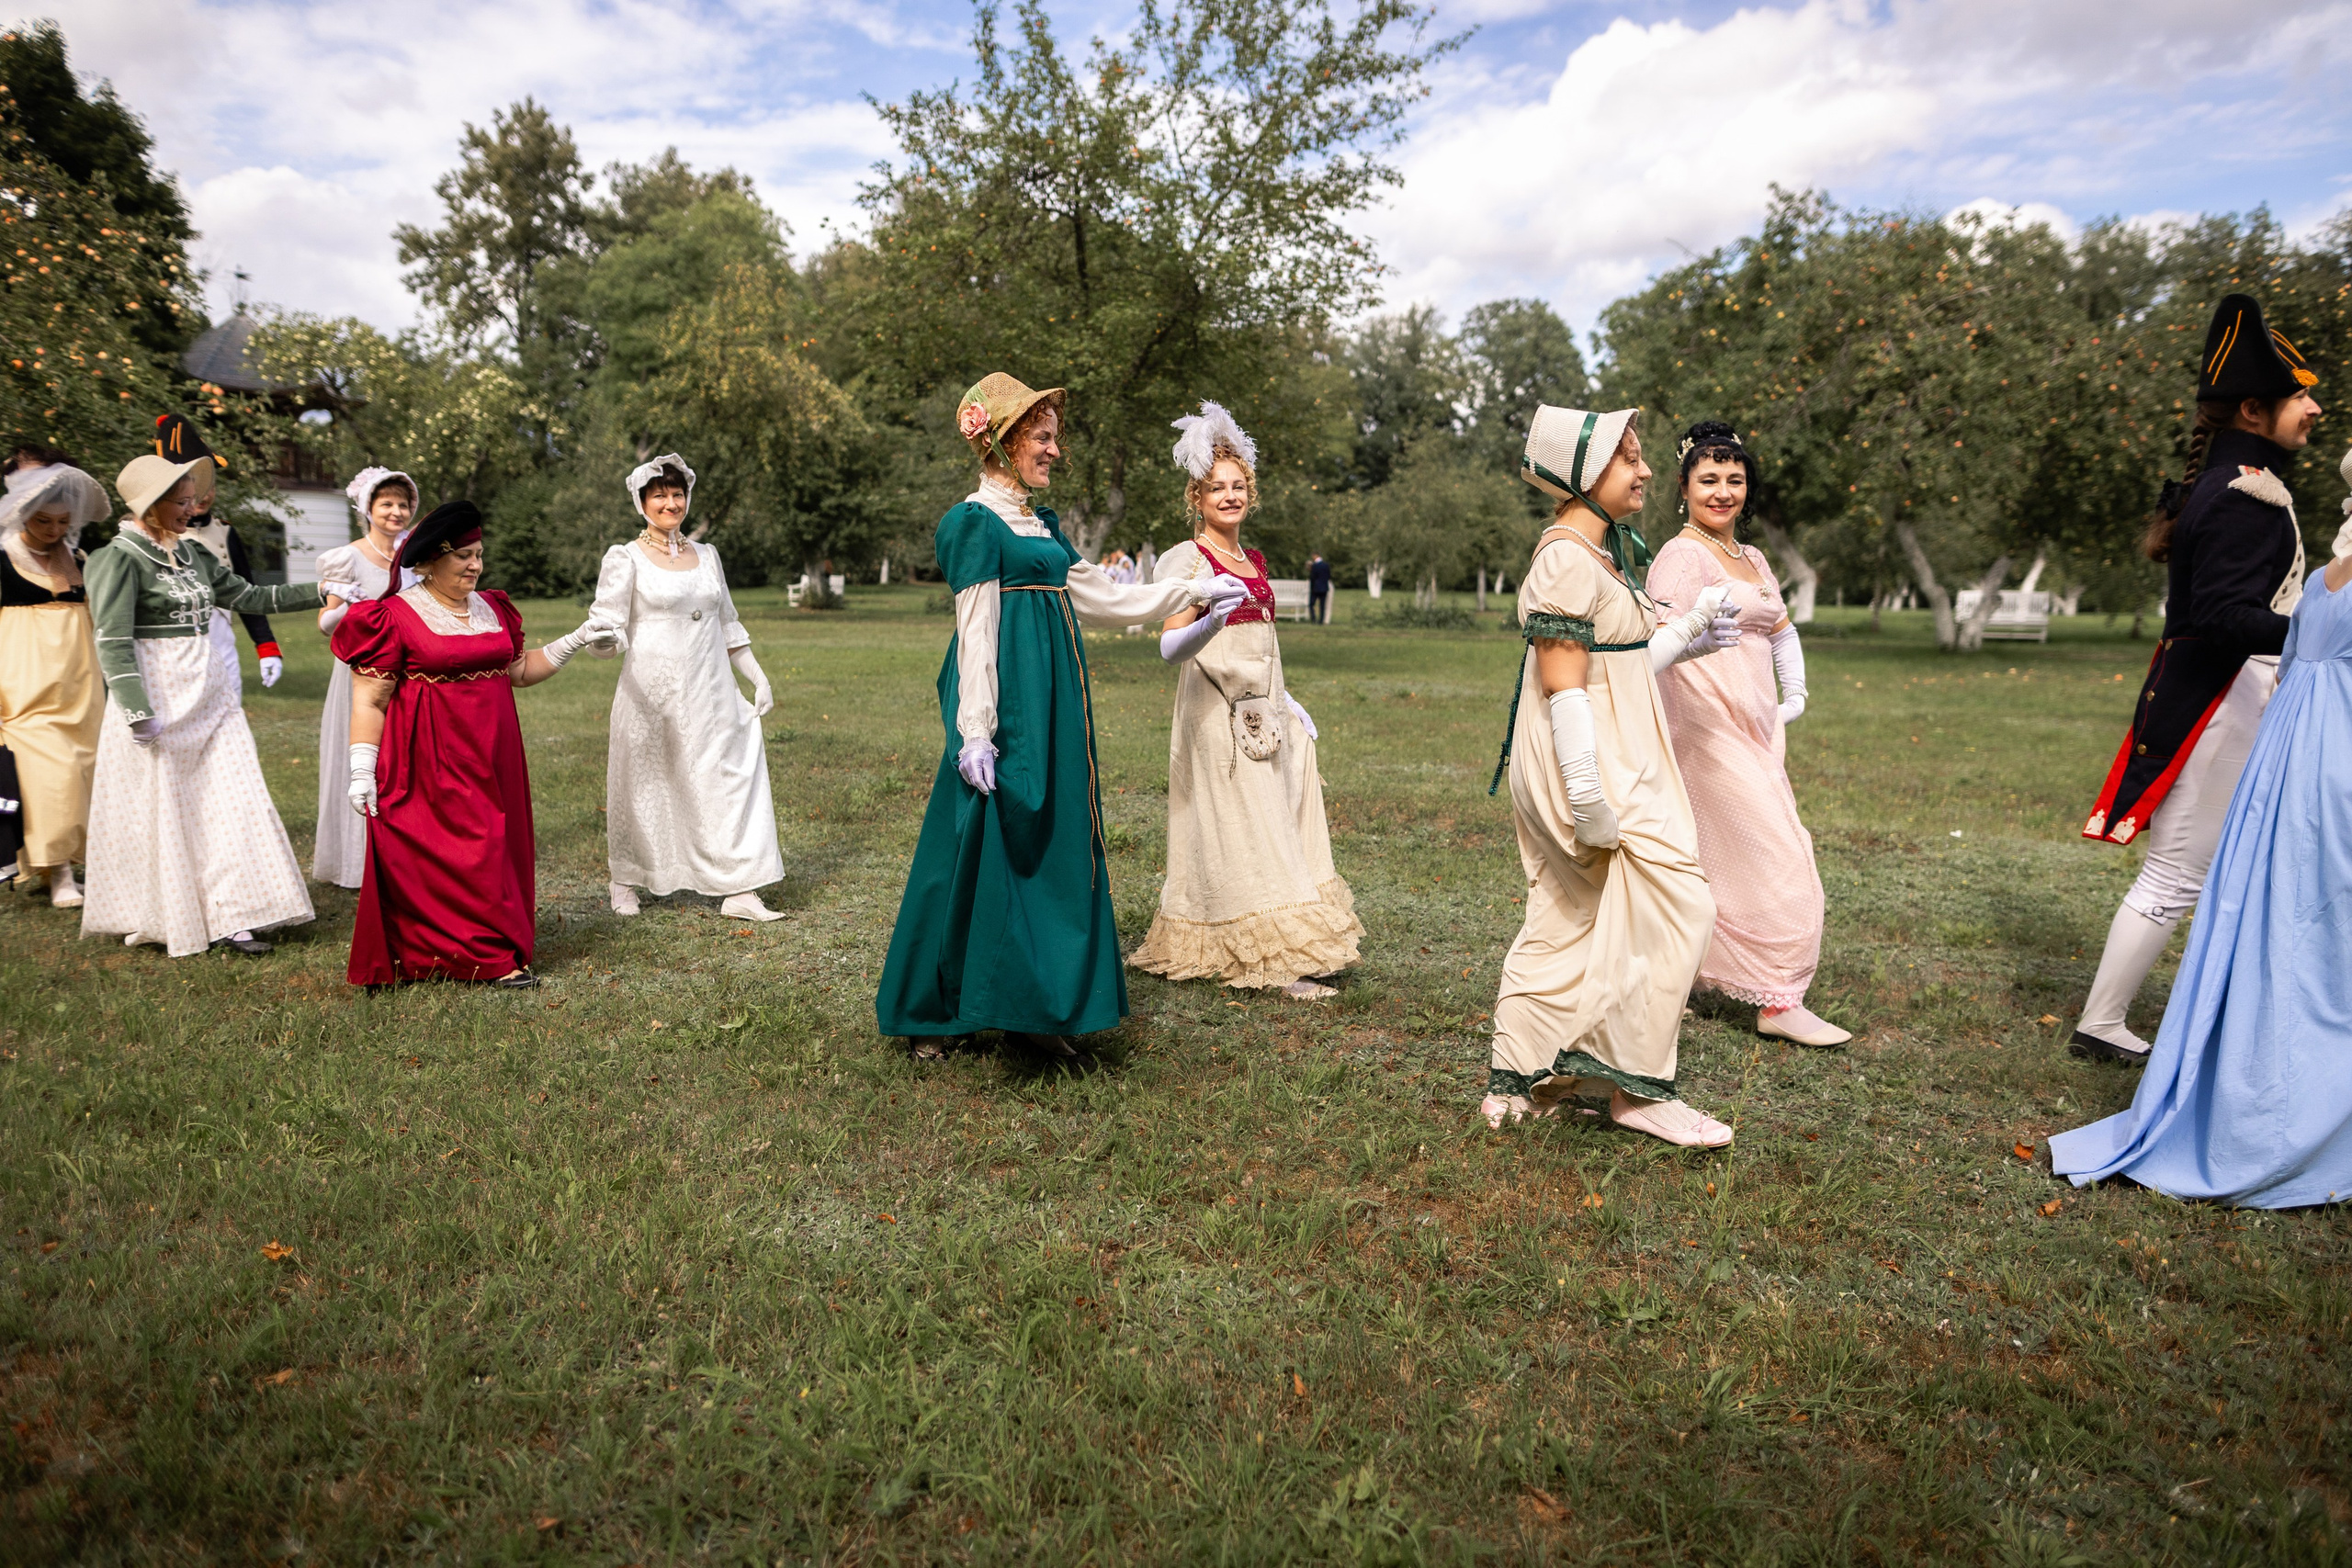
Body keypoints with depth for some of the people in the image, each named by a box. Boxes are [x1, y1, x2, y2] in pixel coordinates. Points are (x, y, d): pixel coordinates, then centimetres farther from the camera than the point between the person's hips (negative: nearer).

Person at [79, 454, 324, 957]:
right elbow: (113, 641, -15)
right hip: (158, 698, -7)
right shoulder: (120, 557, -10)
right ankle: (151, 919, 17)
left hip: (208, 695, 7)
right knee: (159, 810, 2)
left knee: (228, 800, 1)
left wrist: (317, 592, 12)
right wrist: (138, 712, -20)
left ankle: (227, 917, 4)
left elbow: (247, 597, 19)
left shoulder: (191, 553, 11)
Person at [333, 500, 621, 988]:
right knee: (453, 851, -5)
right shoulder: (395, 616, -6)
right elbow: (370, 699, -8)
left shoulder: (493, 609, 13)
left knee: (497, 845, 7)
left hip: (492, 755, 6)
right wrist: (362, 768, -14)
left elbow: (519, 671, 23)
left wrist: (576, 641, 14)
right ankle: (491, 957, -1)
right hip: (430, 762, -6)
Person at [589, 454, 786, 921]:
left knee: (730, 778, -4)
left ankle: (739, 892, -2)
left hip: (710, 691, 4)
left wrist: (758, 677, 15)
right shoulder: (625, 558, 0)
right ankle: (625, 882, 25)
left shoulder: (706, 555, 14)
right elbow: (606, 623, -10)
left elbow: (727, 624, 20)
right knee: (644, 786, 5)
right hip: (652, 692, -4)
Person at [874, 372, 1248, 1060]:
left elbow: (1101, 596, 21)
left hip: (1053, 704, 9)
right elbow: (976, 632, -14)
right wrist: (976, 732, -19)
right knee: (983, 847, -4)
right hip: (1009, 701, -9)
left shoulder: (1042, 524, 17)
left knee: (1054, 843, 8)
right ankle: (933, 1010, 9)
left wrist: (1193, 591, 22)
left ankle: (1034, 1006, 16)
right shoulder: (976, 521, -7)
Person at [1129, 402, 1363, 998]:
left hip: (1264, 713, 8)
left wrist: (1287, 703, 18)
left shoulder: (1254, 563, 16)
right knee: (1239, 835, -6)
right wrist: (1209, 621, -34)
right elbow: (1170, 648, -16)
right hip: (1217, 716, -8)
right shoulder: (1186, 560, -6)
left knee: (1276, 832, 10)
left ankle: (1290, 951, 19)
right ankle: (1277, 965, -2)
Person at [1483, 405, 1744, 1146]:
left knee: (1565, 922, 13)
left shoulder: (1602, 552, 17)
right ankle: (1638, 1088, 5)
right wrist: (1589, 795, -25)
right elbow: (1562, 682, -22)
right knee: (1672, 909, -6)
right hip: (1591, 764, -11)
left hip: (1612, 761, 11)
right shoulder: (1568, 558, -16)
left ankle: (1516, 1083, 21)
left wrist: (1687, 634, 10)